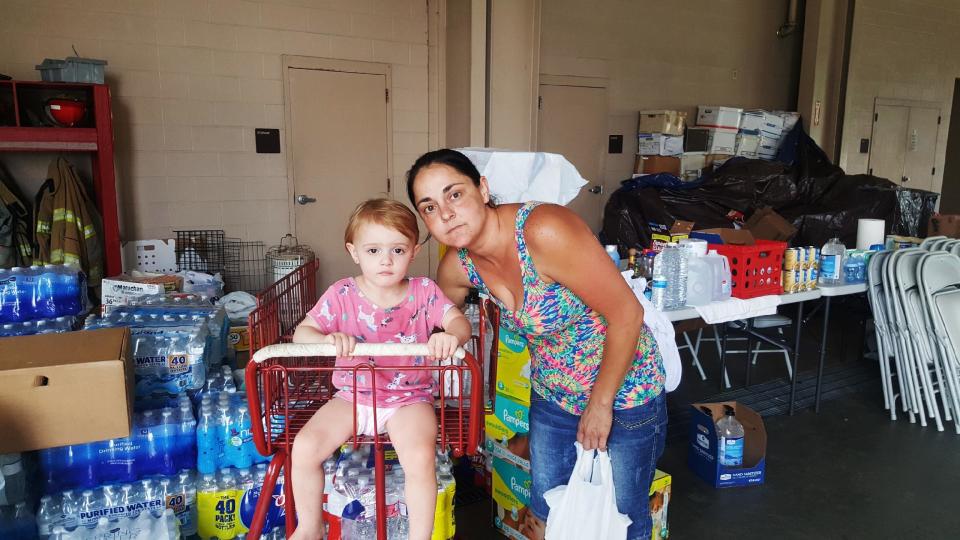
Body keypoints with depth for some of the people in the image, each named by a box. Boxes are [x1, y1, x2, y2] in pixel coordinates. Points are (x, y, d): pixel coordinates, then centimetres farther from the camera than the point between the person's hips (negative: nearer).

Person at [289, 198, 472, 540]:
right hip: (353, 395, 2)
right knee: (304, 447, -14)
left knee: (421, 457, -28)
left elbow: (459, 321, -16)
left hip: (409, 398, -2)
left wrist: (451, 335, -42)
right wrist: (328, 339, -32)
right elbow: (301, 333, -8)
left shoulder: (423, 291, -6)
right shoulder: (341, 295, -5)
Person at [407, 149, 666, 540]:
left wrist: (600, 404, -18)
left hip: (623, 392, -5)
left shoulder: (543, 231, -32)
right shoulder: (457, 265, -11)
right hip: (552, 398, 6)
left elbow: (626, 314, -27)